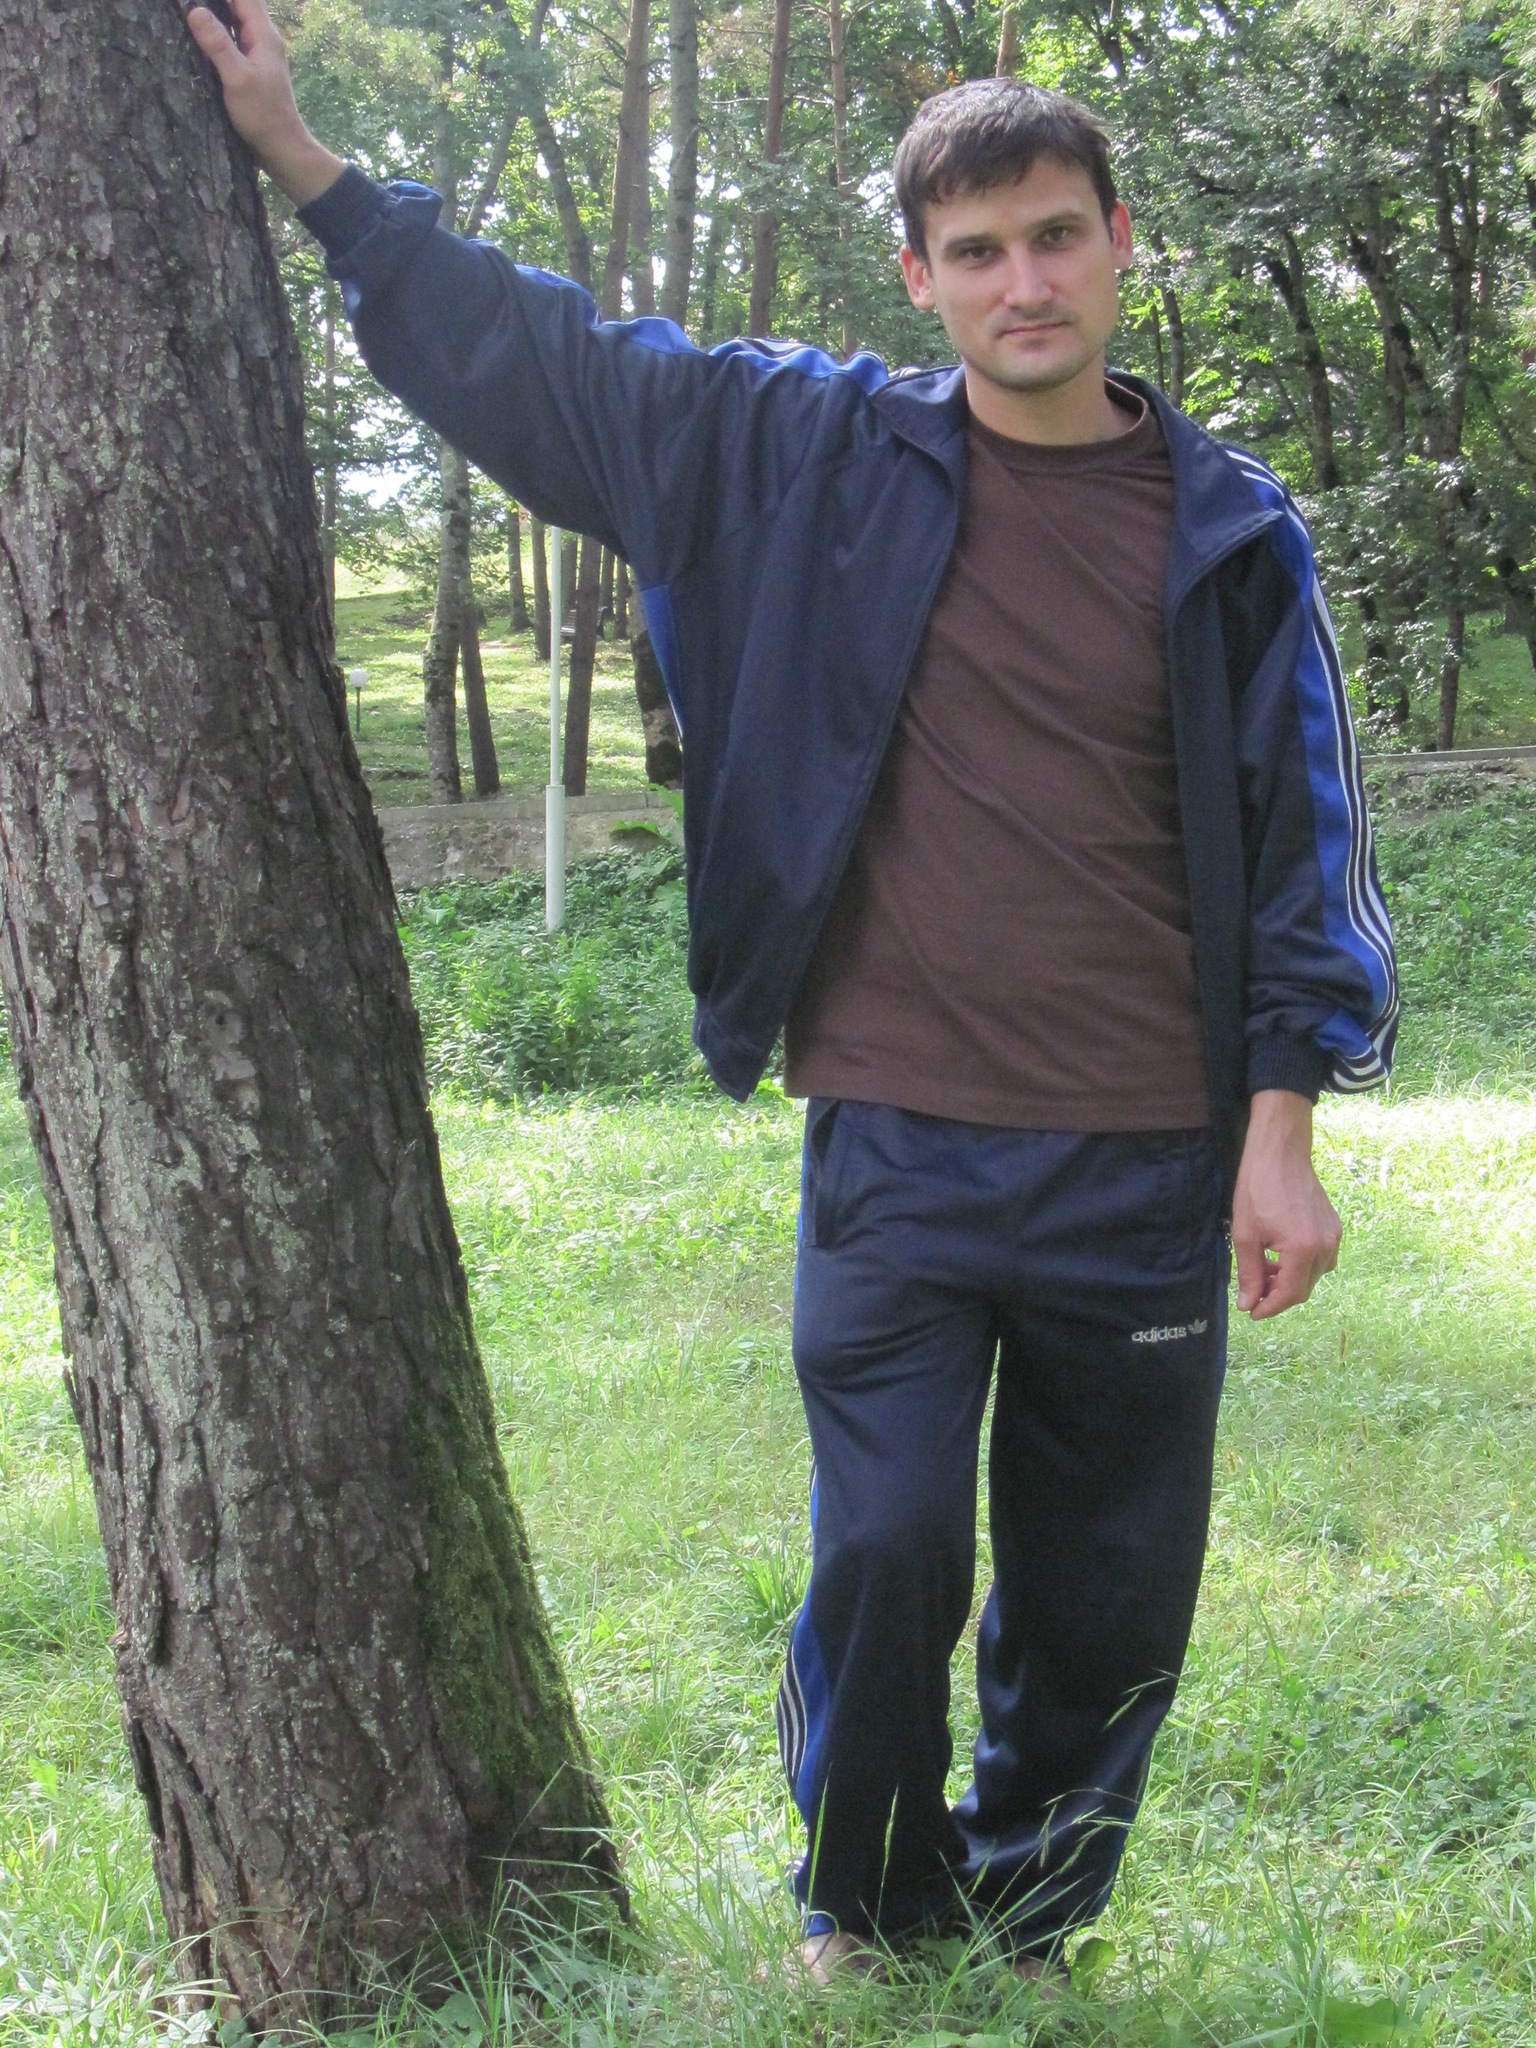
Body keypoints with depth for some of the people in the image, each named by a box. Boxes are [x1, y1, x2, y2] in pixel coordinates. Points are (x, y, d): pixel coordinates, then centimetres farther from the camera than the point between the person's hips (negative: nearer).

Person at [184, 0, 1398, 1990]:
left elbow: (1303, 835, 6)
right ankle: (858, 1919, 24)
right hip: (893, 1151, -1)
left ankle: (1023, 1931, 32)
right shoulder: (813, 453, 2)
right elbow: (523, 351, 8)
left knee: (1108, 1593, 9)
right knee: (886, 1555, -2)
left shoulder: (1230, 533, 3)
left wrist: (1280, 1128, 2)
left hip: (1149, 1169, 1)